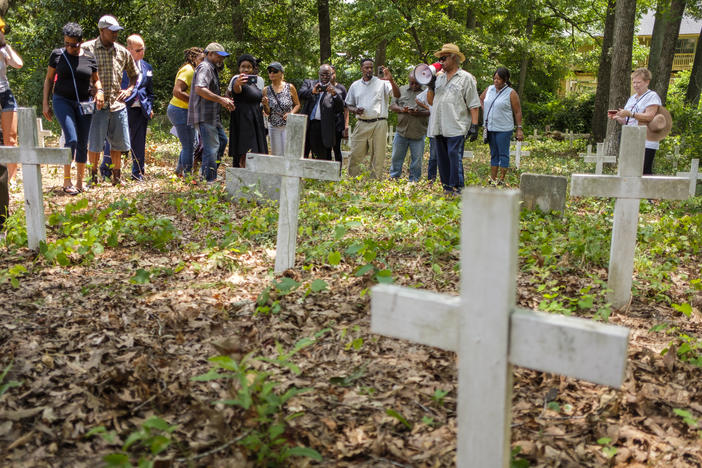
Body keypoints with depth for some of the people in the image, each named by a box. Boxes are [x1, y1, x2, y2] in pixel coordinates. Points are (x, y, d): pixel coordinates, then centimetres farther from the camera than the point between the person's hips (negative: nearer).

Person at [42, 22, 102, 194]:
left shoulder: (89, 58, 3)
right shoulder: (57, 54, 0)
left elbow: (96, 80, 16)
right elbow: (49, 79, 8)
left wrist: (100, 92, -6)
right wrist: (45, 103, 3)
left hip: (84, 103, 2)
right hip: (62, 101, -2)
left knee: (82, 143, 5)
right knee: (71, 139, -18)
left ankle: (80, 182, 18)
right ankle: (66, 181, -9)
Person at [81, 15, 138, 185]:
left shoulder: (122, 52, 10)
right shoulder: (87, 48, -3)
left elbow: (134, 74, 23)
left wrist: (129, 90, 6)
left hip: (117, 104, 4)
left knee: (118, 142, 9)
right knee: (95, 144, -2)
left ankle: (117, 175, 24)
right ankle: (93, 175, 16)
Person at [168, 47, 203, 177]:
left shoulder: (192, 70, 17)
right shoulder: (188, 70, -15)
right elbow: (177, 91, -25)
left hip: (184, 111, 11)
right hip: (181, 111, -11)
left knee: (189, 145, 18)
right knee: (189, 146, -6)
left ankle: (179, 171, 28)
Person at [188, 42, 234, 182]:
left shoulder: (213, 69, 22)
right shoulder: (204, 67, -11)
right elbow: (199, 89, -27)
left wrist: (223, 100, 17)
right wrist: (221, 99, -27)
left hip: (212, 115, 11)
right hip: (203, 115, -11)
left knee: (222, 140, 18)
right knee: (211, 146, -10)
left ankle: (205, 171, 23)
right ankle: (210, 179, -5)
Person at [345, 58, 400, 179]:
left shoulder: (382, 82, 3)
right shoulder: (355, 85, 14)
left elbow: (397, 95, -9)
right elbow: (349, 105, 20)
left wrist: (391, 80, -23)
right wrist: (355, 110, -3)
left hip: (379, 124, -2)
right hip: (361, 124, 3)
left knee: (378, 157, 0)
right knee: (354, 155, 2)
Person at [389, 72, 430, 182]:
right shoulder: (401, 90, 11)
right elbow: (392, 105, 9)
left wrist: (419, 113, -21)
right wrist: (401, 109, -12)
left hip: (418, 134, -2)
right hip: (401, 131, 2)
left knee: (417, 159, 5)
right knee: (396, 157, 9)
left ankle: (414, 181, 17)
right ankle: (393, 178, 21)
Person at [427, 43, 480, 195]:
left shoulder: (466, 78, 3)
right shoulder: (439, 78, 20)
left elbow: (474, 105, -1)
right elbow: (430, 102, 24)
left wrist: (474, 125, -9)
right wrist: (431, 86, 7)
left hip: (456, 129, -6)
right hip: (439, 128, 6)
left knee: (455, 158, -13)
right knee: (442, 160, 8)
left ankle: (457, 189, -10)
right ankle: (446, 189, 15)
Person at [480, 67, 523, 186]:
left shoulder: (511, 93, -8)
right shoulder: (489, 89, 8)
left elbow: (518, 112, -7)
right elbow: (480, 99, 26)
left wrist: (519, 129, -10)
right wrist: (484, 111, 12)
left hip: (504, 129, -6)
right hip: (490, 128, 6)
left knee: (503, 154, -1)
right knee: (493, 154, 12)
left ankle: (502, 179, 4)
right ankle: (492, 178, 18)